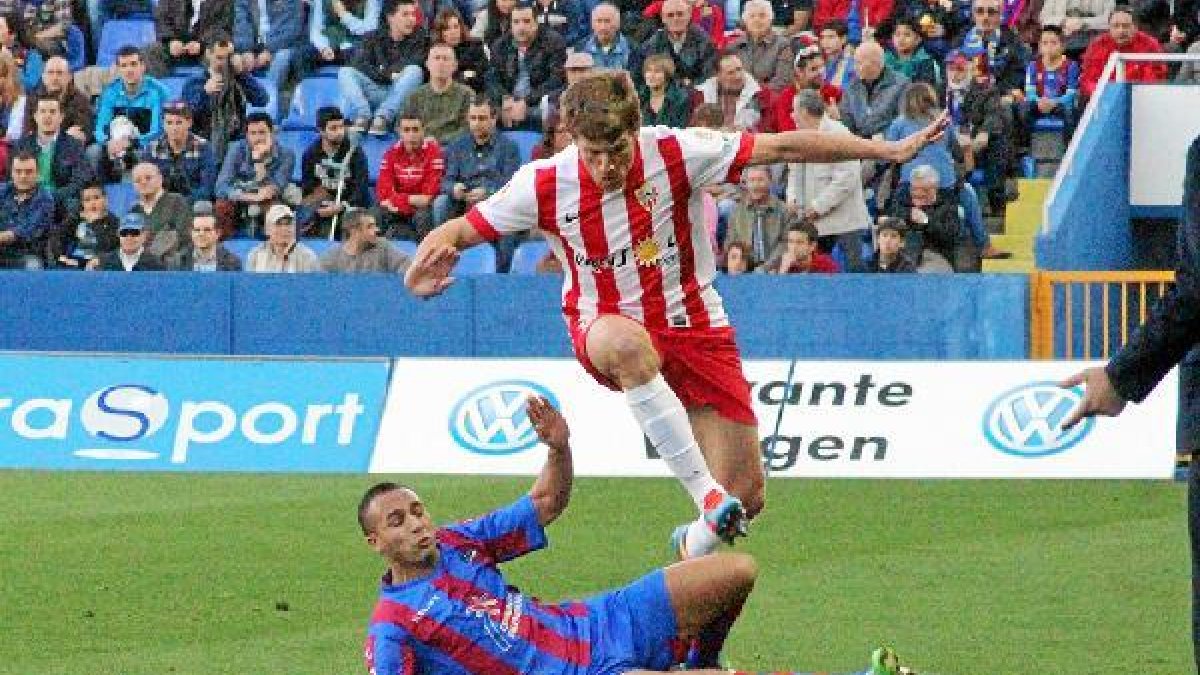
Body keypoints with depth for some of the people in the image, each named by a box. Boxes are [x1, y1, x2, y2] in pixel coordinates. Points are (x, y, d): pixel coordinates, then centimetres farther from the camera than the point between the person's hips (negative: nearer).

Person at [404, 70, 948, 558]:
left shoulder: (677, 153, -16)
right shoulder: (545, 185, -13)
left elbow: (783, 148, -13)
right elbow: (460, 230, -3)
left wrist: (889, 150, -14)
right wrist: (429, 257, -28)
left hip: (693, 327, 1)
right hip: (605, 328, -1)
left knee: (745, 497, -4)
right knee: (628, 343, -43)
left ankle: (697, 541, 35)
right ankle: (705, 496, -40)